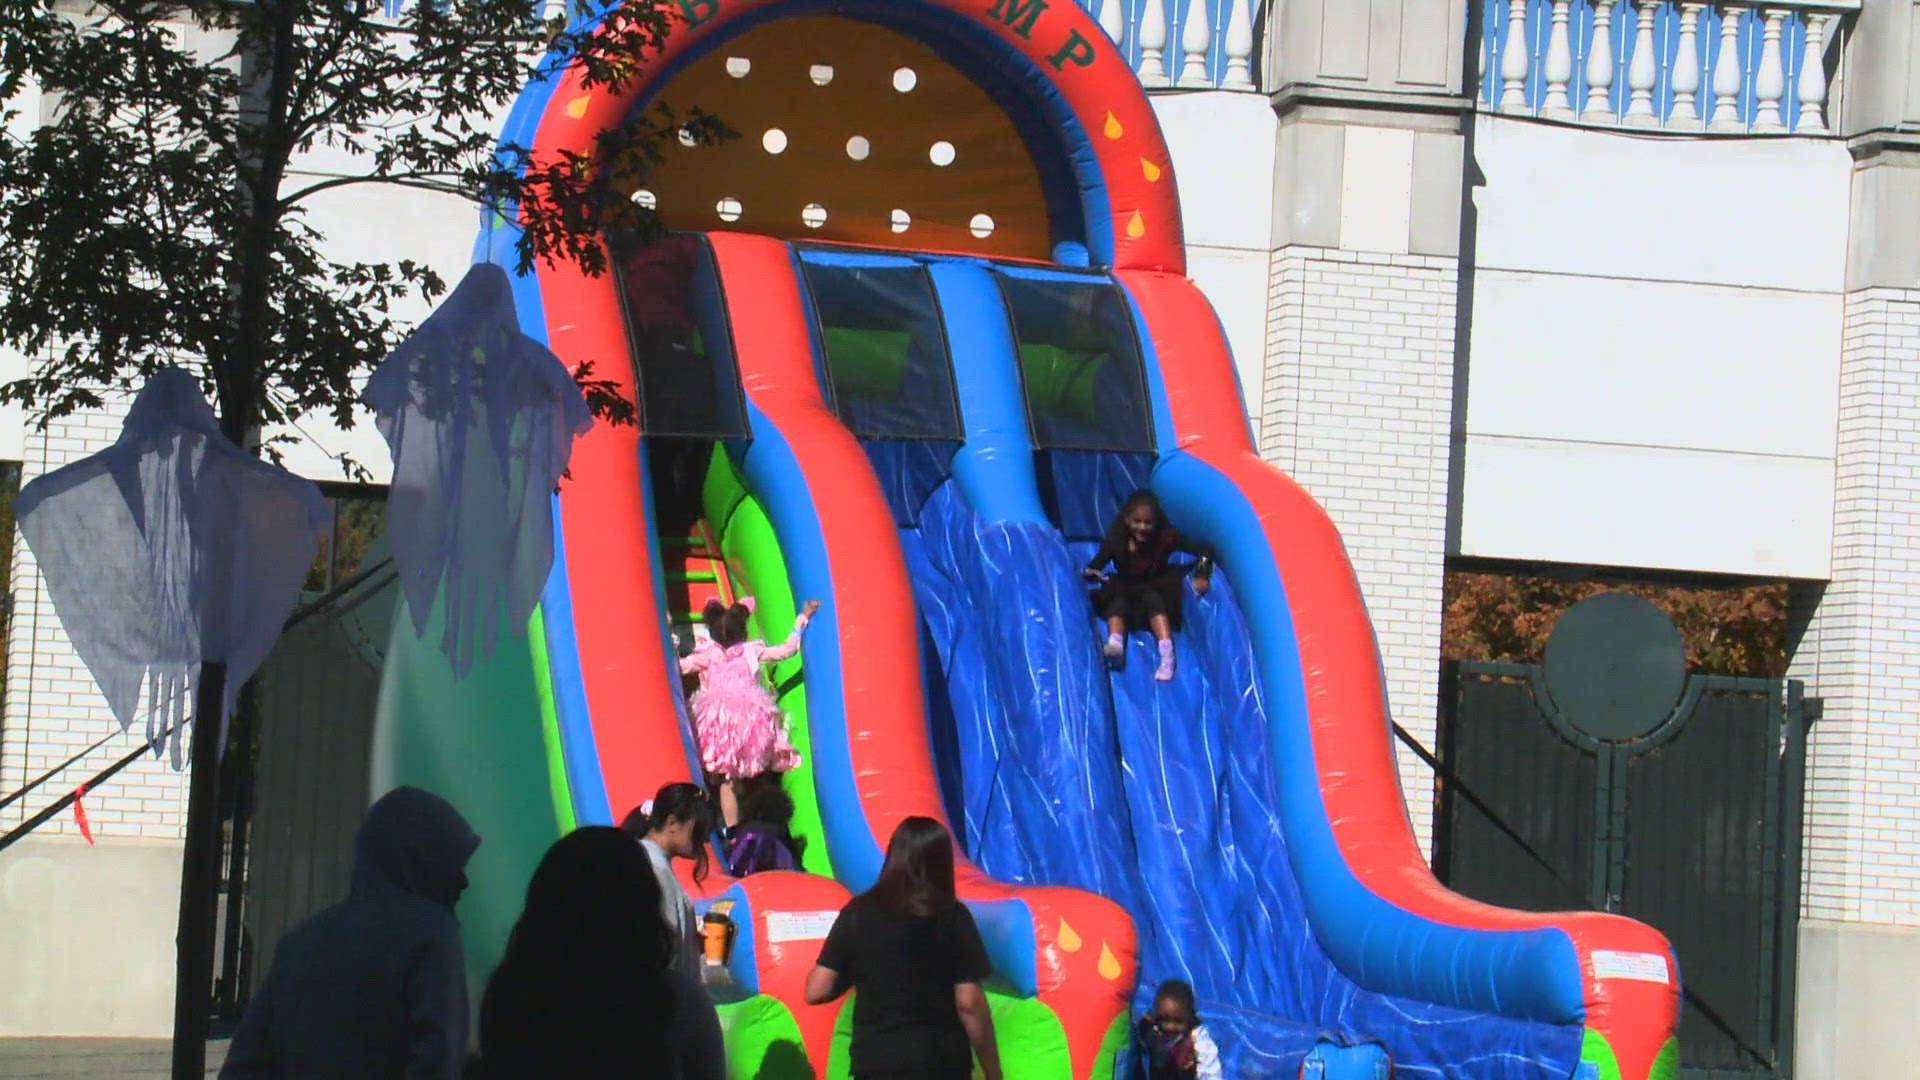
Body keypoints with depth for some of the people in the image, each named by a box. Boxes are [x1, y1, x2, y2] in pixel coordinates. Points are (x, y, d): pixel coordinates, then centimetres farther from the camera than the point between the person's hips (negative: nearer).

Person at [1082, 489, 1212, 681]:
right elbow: (1092, 569, -12)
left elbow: (1202, 552, -17)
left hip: (1157, 592, -1)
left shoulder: (1165, 538, -17)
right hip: (1125, 595, 1)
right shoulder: (1115, 542, -13)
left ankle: (1167, 653, -50)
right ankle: (1115, 643, -57)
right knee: (1117, 601, -30)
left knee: (1152, 599, -33)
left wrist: (1202, 576, -33)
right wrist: (1092, 574, -35)